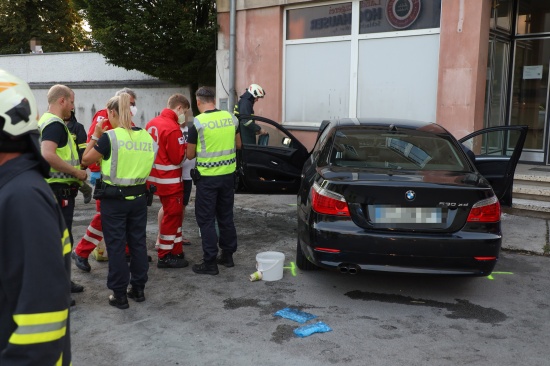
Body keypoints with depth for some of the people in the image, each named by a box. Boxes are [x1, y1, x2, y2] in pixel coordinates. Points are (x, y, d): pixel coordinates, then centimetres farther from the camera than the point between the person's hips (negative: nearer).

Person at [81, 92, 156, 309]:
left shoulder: (109, 137, -14)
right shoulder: (146, 136, 0)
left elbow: (86, 159, -5)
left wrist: (96, 136, 3)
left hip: (114, 198, -4)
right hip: (139, 197, 5)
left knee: (116, 246, 5)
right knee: (138, 243, 14)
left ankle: (119, 294, 12)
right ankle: (138, 288, 25)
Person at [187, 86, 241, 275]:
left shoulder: (197, 122, -12)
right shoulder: (230, 117, 1)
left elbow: (190, 155, -5)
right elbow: (238, 145, 13)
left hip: (207, 177, -5)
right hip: (228, 174, 5)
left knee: (206, 219, 4)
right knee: (226, 216, 17)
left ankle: (210, 263, 6)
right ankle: (227, 255, 26)